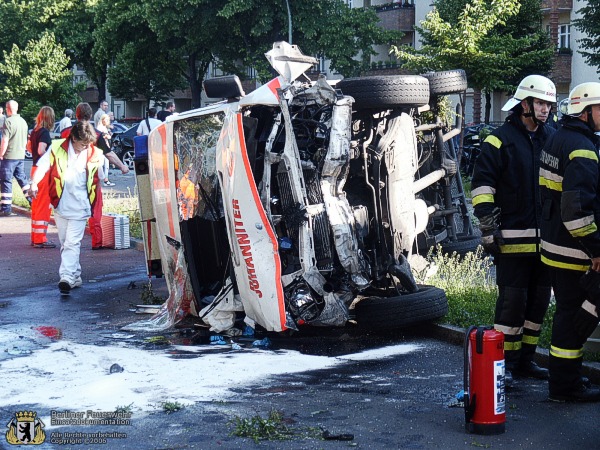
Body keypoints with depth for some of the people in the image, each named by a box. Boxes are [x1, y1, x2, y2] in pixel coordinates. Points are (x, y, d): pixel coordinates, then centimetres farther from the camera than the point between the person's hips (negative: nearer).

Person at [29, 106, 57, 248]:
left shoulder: (35, 131, 10)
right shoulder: (45, 132, -15)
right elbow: (41, 150, -27)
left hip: (35, 167, 9)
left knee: (36, 204, 16)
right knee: (44, 205, -4)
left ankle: (35, 237, 23)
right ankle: (40, 239, -2)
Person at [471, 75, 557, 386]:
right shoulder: (500, 141, -5)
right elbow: (482, 185, -7)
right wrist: (487, 227, -13)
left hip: (545, 238, 6)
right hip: (513, 238, -6)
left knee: (539, 300, 11)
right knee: (512, 301, -5)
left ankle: (525, 360, 22)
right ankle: (504, 363, 5)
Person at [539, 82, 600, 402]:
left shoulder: (557, 139, 14)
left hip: (554, 243, 10)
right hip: (573, 251, -10)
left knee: (570, 311, 18)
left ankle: (564, 380, 27)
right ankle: (565, 386, 6)